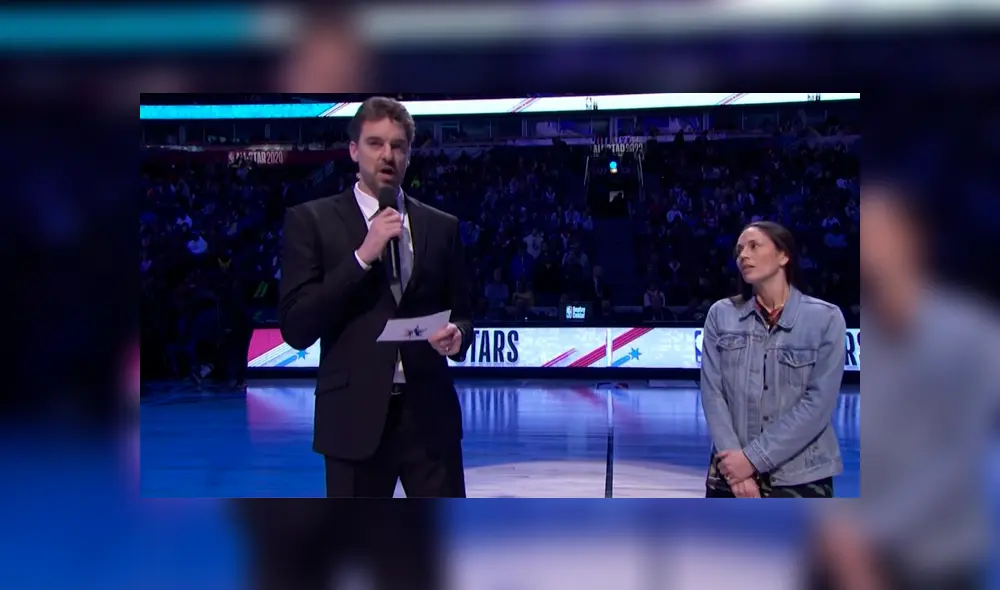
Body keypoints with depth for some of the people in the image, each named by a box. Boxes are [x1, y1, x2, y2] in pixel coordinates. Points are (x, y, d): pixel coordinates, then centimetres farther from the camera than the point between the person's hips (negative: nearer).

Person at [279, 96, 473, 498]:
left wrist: (456, 334, -9)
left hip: (429, 414, 3)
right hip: (355, 417, -2)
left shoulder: (442, 226, 11)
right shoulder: (312, 221, 1)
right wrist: (362, 256, -15)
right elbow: (296, 329, -8)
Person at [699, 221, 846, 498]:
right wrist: (736, 460, -15)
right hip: (731, 474, 2)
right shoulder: (721, 314, 2)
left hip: (802, 479, -1)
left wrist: (753, 458, -15)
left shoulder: (825, 318, -5)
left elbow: (819, 403, -11)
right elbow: (712, 392, -4)